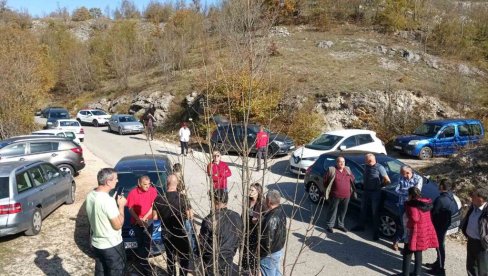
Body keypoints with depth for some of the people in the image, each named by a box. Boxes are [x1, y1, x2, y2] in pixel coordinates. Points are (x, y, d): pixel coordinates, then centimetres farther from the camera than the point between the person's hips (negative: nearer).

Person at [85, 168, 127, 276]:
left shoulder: (90, 196, -2)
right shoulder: (108, 200, -28)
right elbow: (118, 225, -21)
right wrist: (121, 206, -10)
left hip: (96, 244, 8)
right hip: (112, 246, -8)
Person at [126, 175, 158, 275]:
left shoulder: (153, 191, -9)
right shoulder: (133, 193, -14)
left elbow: (153, 206, -8)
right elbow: (130, 208, -9)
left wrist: (144, 218, -15)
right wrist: (139, 220, -19)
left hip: (149, 221, 2)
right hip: (136, 222, -2)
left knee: (147, 244, 12)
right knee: (141, 244, 7)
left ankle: (142, 263, 30)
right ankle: (144, 264, 20)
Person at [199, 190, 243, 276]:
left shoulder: (209, 220, -23)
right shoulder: (236, 217, -8)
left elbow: (202, 242, -13)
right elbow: (239, 239, 3)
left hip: (212, 259, -3)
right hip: (228, 258, 4)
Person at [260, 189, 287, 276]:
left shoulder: (272, 219, -31)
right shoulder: (281, 212, -3)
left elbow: (268, 240, -27)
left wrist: (261, 253, -14)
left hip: (270, 253, -9)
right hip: (279, 249, 9)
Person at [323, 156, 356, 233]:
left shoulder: (348, 170, 11)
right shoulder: (332, 170, -5)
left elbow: (353, 179, 21)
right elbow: (325, 180, -2)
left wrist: (352, 190, 13)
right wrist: (328, 189, -2)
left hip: (346, 195, 5)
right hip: (335, 195, -5)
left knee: (343, 211, 14)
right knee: (332, 211, 2)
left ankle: (340, 225, 29)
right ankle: (329, 226, 11)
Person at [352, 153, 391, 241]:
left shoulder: (379, 168, -18)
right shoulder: (366, 166, 3)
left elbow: (387, 181, -15)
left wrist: (380, 185, -4)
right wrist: (364, 184, 5)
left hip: (375, 193, -7)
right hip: (366, 191, 7)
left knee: (375, 212, 2)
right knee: (363, 209, 19)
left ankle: (376, 232, 14)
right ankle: (361, 226, 37)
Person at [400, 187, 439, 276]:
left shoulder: (411, 204, -18)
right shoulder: (426, 202, 4)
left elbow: (414, 218, -28)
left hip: (415, 232, -7)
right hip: (426, 231, 7)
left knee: (407, 254, 7)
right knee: (418, 253, 20)